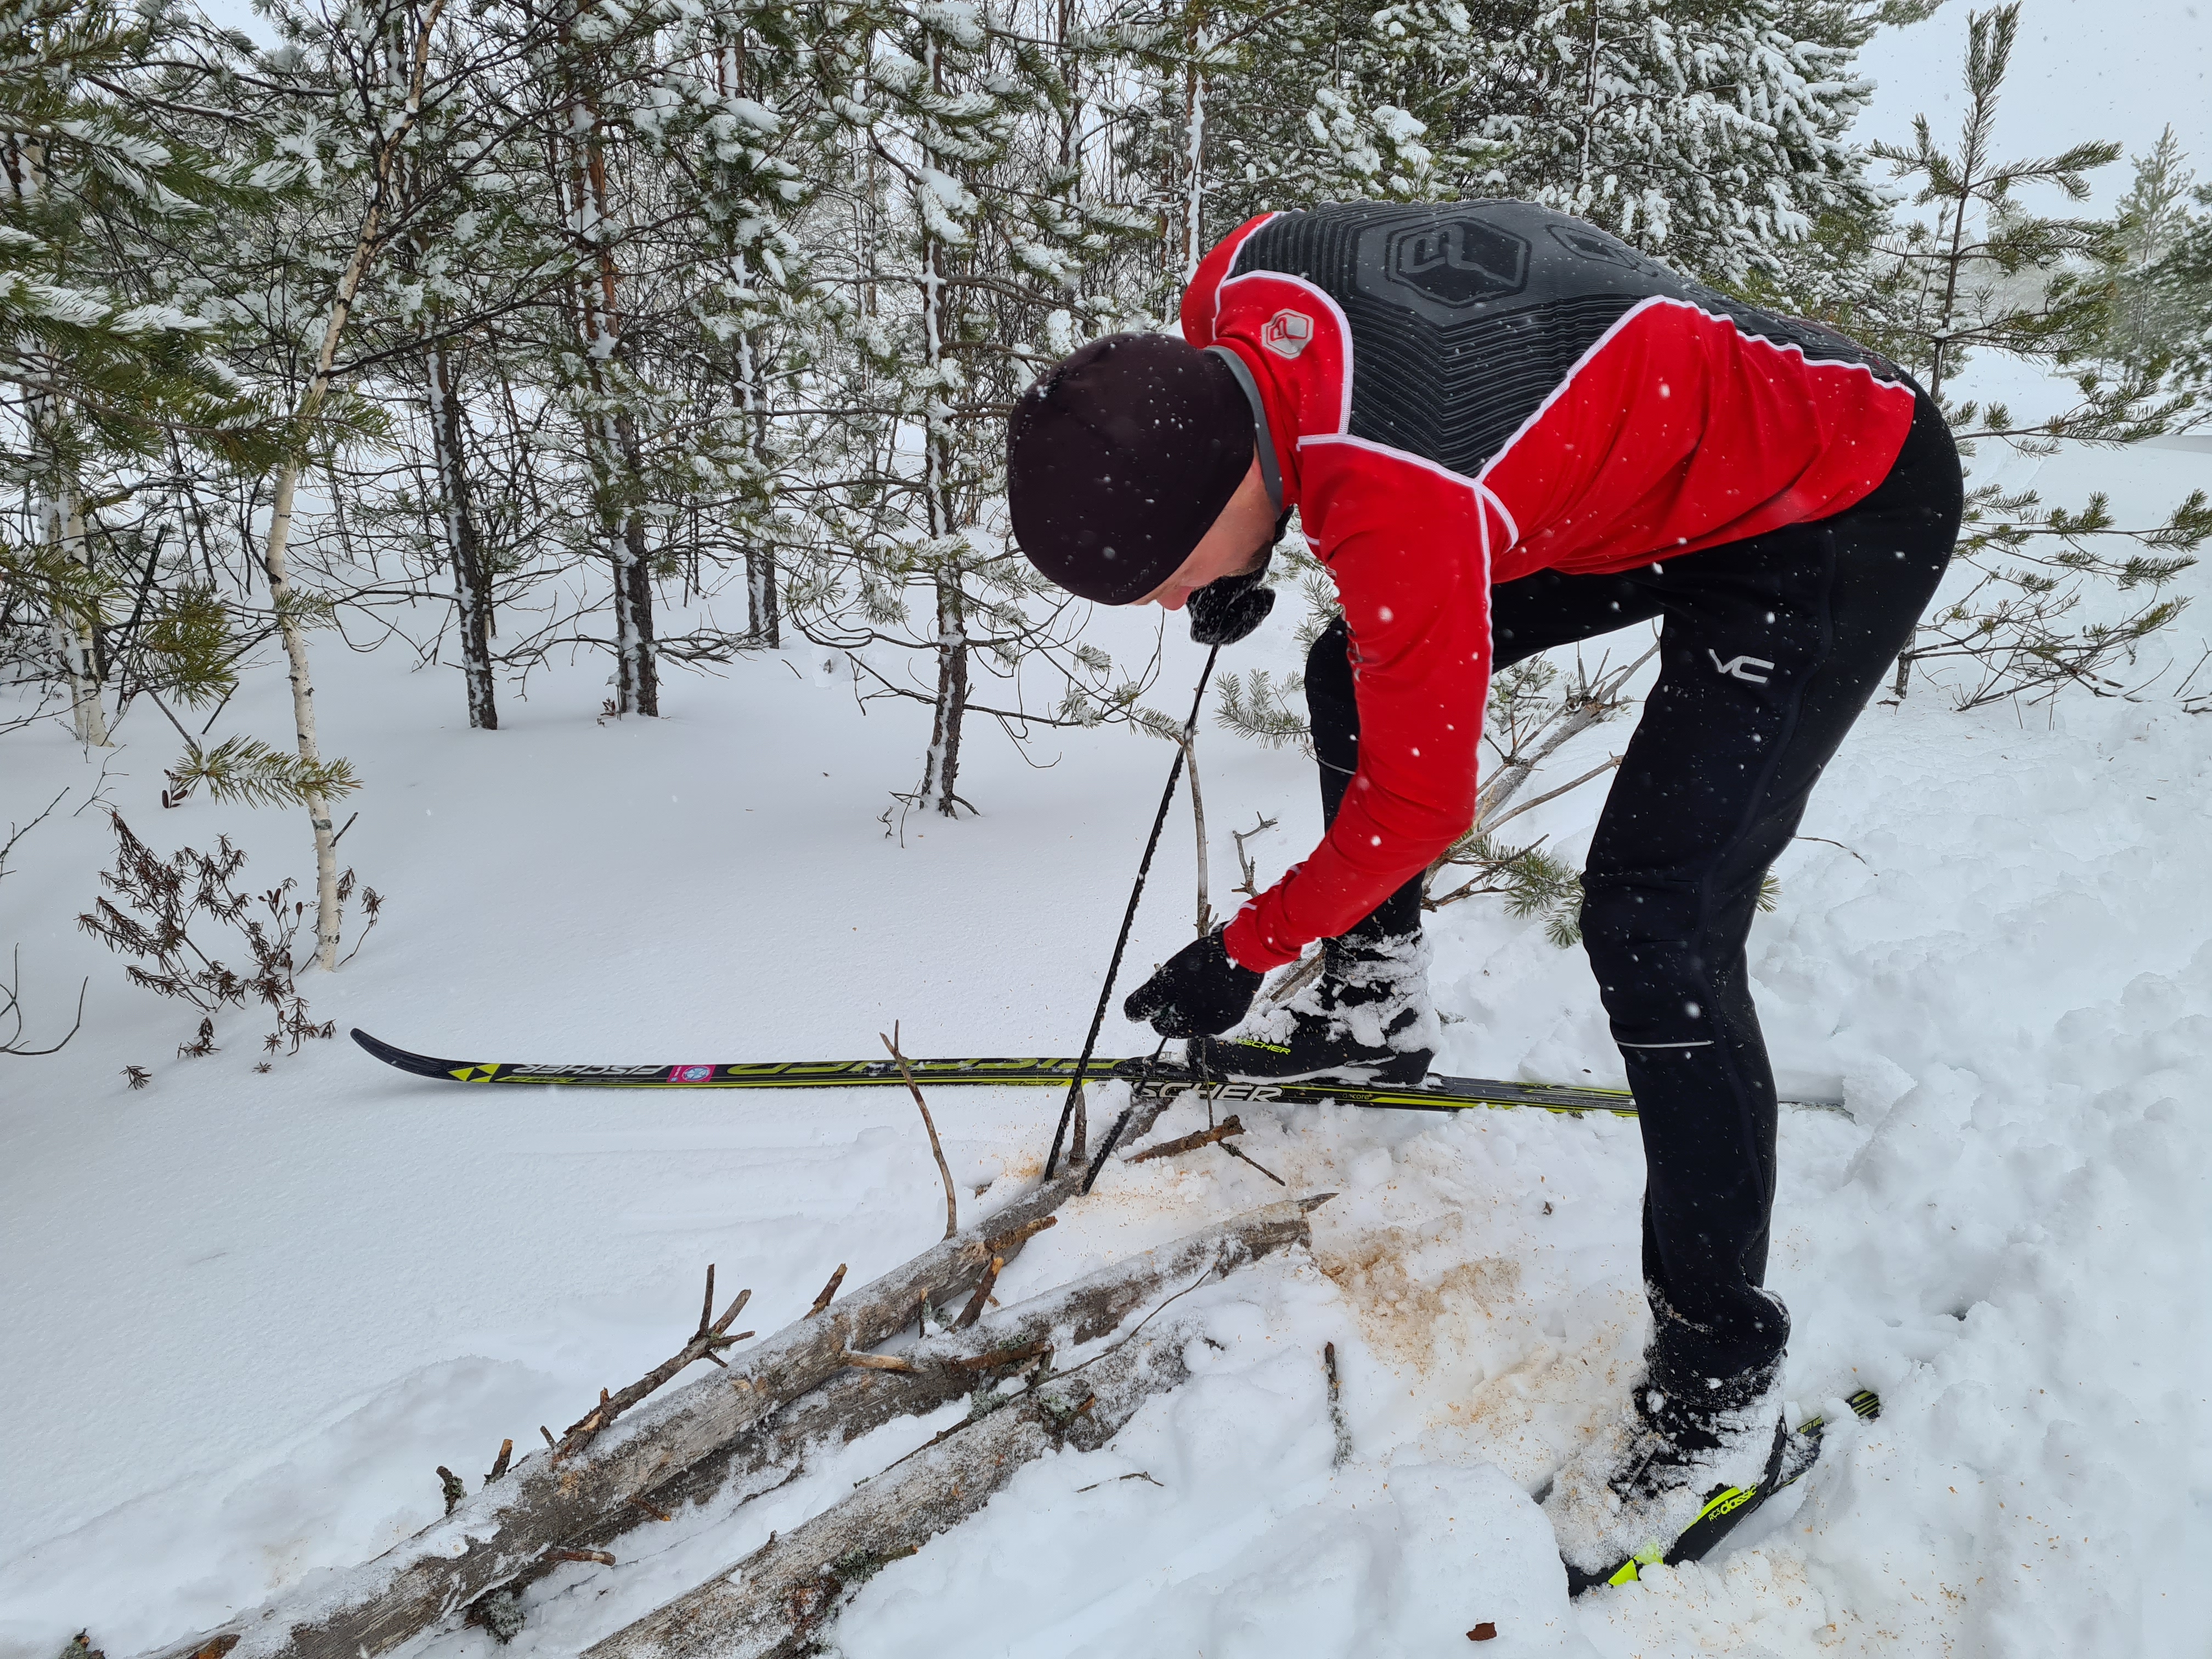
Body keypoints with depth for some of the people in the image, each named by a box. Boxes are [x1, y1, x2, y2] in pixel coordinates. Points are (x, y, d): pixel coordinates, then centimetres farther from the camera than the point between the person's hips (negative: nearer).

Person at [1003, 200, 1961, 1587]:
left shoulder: (1403, 506, -38)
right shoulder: (1240, 285, -15)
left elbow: (1418, 808, -24)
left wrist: (1243, 953, -11)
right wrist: (1233, 562, 13)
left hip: (1847, 514, -9)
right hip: (1668, 450, 10)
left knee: (1654, 926, -20)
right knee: (1361, 671, 10)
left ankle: (1726, 1383, -5)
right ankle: (1377, 1007, 25)